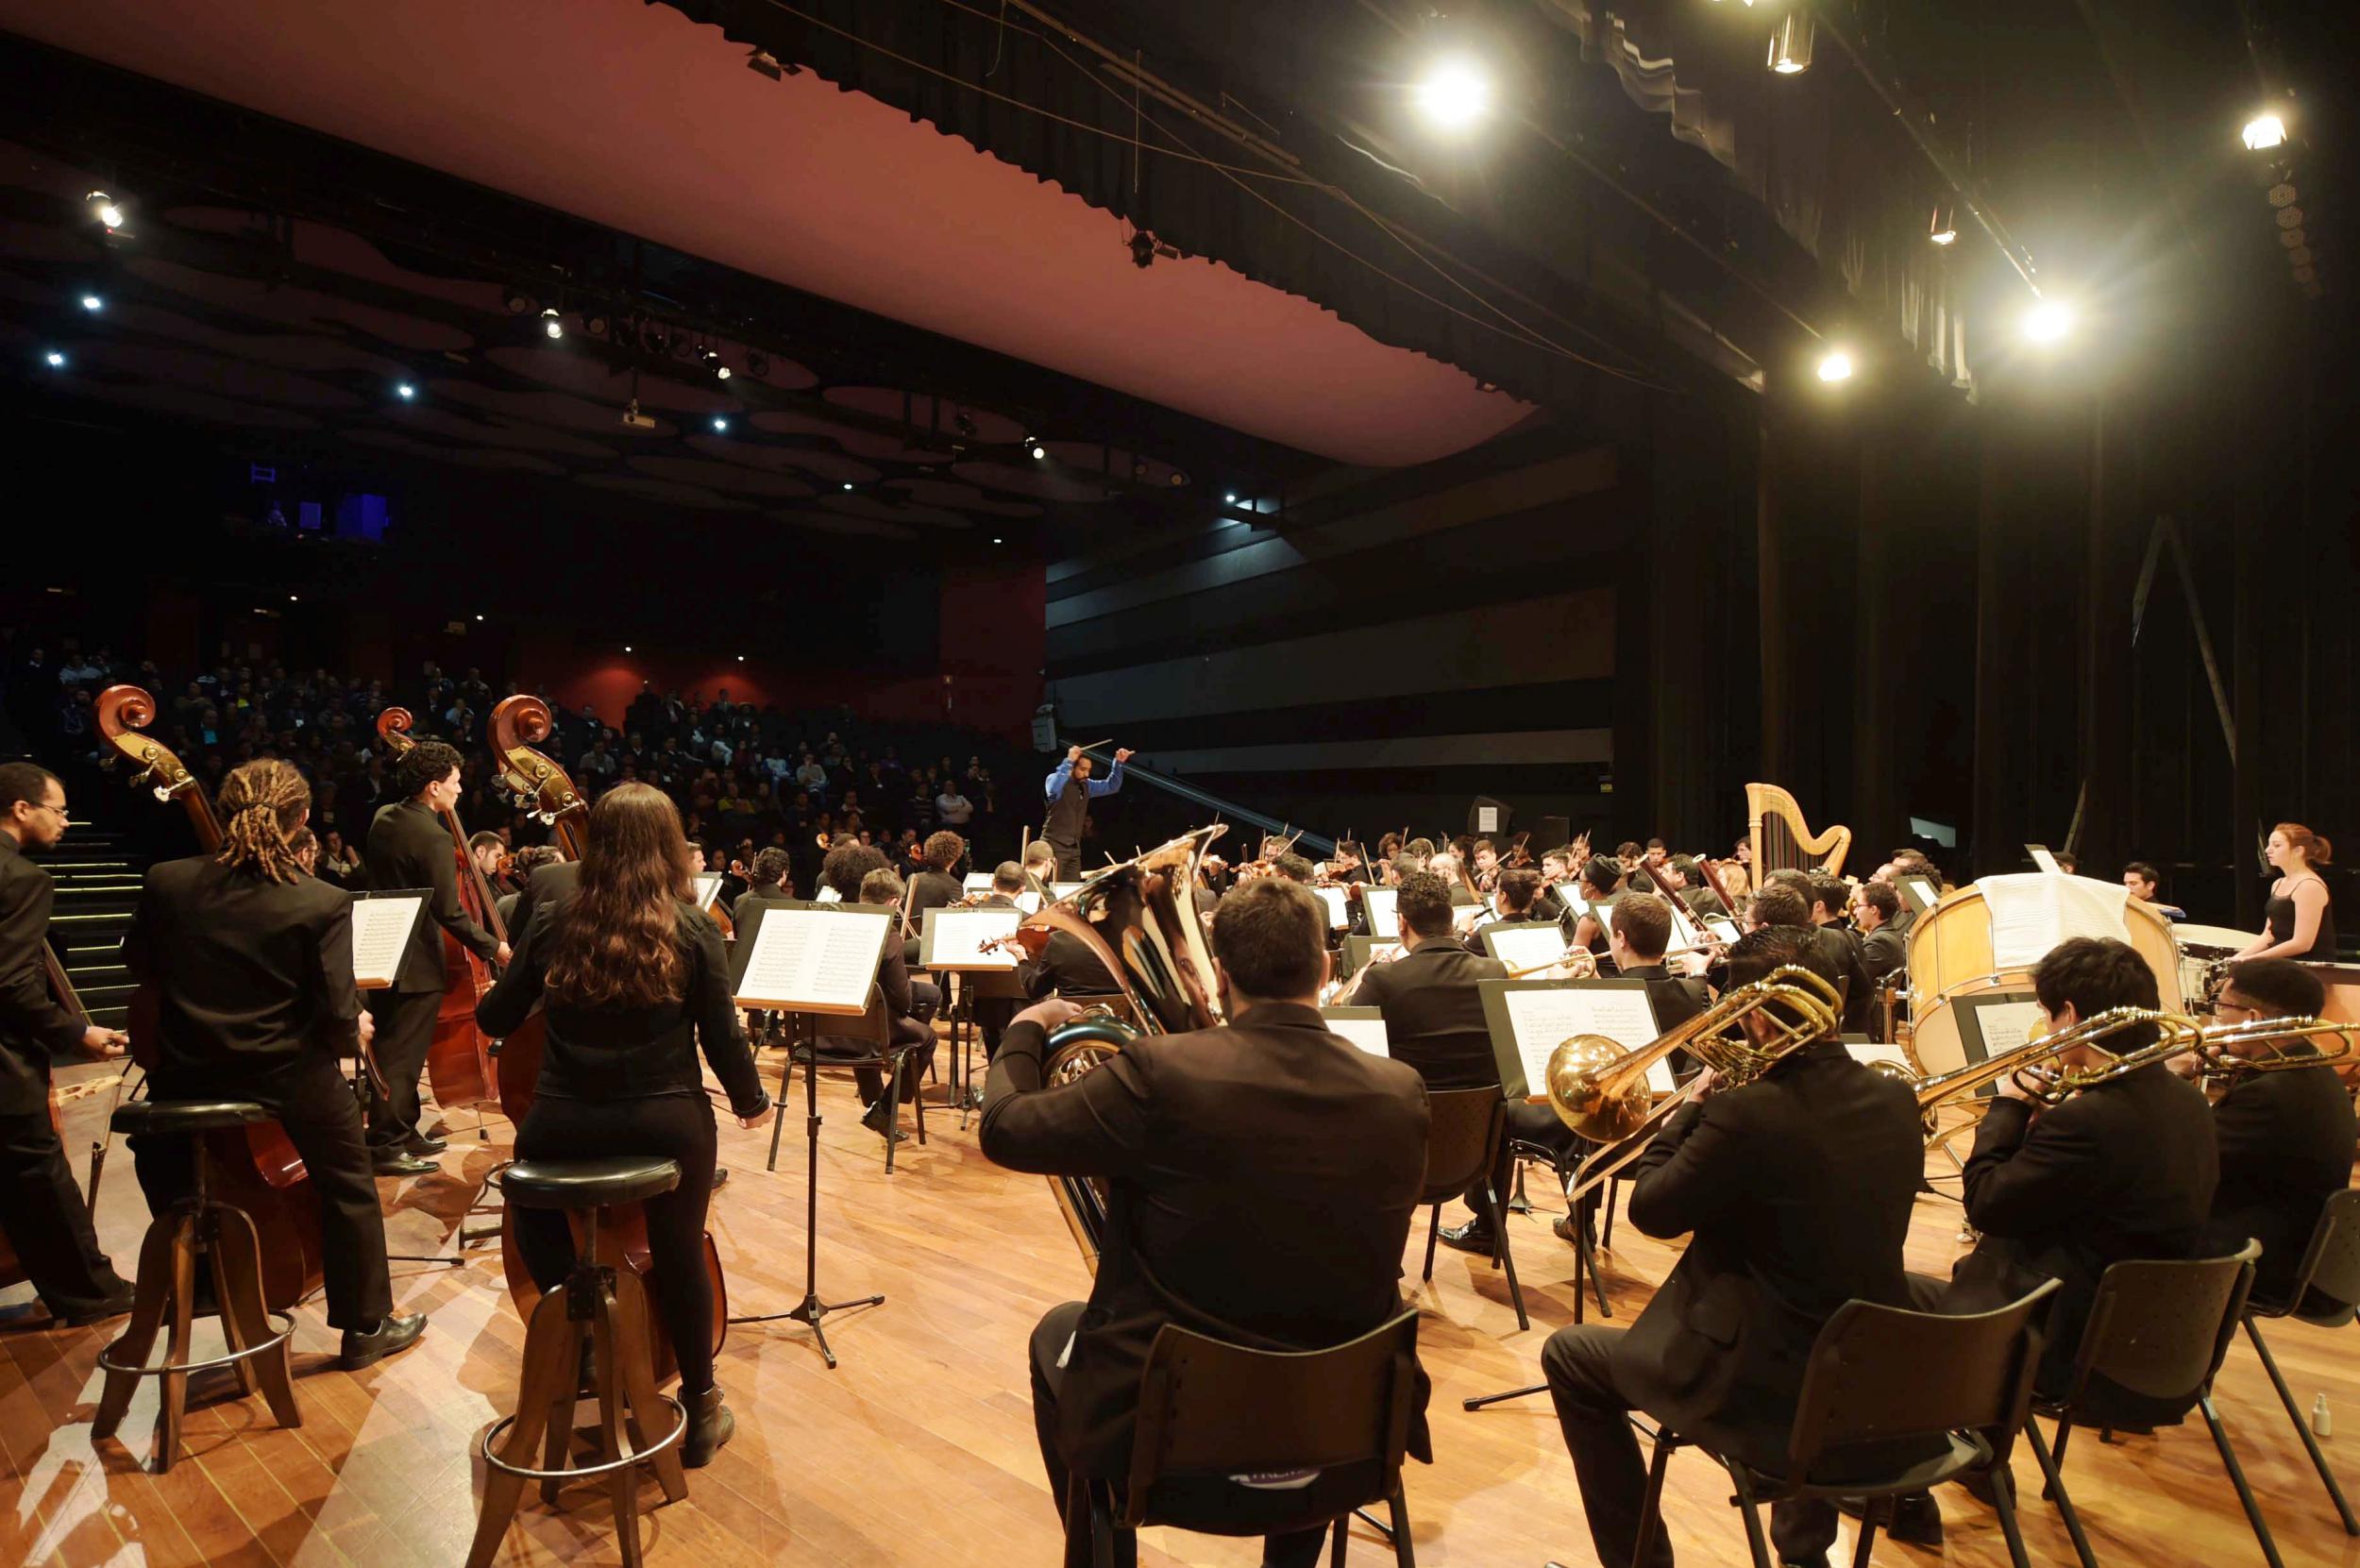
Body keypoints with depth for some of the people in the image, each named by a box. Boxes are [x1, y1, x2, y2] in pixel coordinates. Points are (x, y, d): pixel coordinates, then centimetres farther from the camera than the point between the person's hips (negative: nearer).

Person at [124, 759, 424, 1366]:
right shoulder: (323, 904, -20)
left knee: (159, 1167, 36)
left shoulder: (165, 883, -9)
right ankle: (366, 1326, 24)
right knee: (348, 1187, 15)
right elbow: (337, 1015, -17)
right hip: (288, 1080, -3)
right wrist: (355, 1033, 5)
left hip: (185, 1078, 4)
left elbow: (139, 966, 8)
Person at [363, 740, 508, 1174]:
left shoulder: (384, 818, 5)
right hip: (416, 964, -9)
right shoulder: (434, 838, -22)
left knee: (395, 1049, 18)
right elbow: (449, 914, -23)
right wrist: (493, 948, -13)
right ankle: (386, 1147, 6)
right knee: (401, 1056, -1)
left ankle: (403, 1132, 29)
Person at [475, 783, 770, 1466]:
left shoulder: (553, 923, -3)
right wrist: (750, 1101, 11)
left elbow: (495, 1020, 7)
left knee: (538, 1233, 32)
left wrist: (513, 976, 29)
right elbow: (722, 1038, -6)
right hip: (666, 1124, -1)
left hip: (561, 1128, 1)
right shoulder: (691, 929, -9)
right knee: (680, 1259, 17)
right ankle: (701, 1411, 29)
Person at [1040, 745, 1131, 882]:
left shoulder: (1086, 785, 13)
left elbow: (1111, 786, 18)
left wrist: (1118, 763, 4)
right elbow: (1053, 789, -33)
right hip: (1054, 846, -7)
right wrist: (1069, 761, -33)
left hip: (1074, 848, 7)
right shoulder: (1056, 780, -9)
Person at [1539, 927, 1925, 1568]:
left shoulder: (1747, 1112, -26)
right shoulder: (1896, 1101, -4)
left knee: (1569, 1356, 12)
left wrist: (1695, 1104, -3)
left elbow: (1651, 1210, -12)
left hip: (1772, 1394, -6)